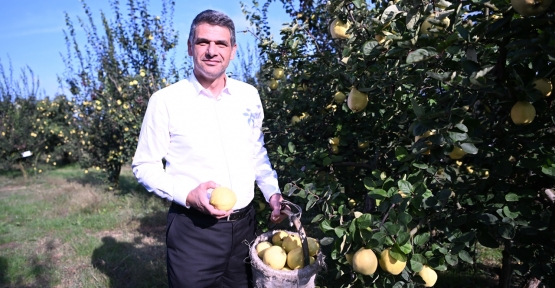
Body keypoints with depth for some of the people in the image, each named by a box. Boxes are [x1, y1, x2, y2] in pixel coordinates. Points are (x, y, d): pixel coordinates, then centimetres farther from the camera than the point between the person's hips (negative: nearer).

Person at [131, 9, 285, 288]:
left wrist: (272, 192, 2)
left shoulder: (249, 96, 1)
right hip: (193, 229, -4)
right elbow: (144, 166, -5)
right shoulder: (165, 100, -10)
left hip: (244, 224, 4)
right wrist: (187, 194, -19)